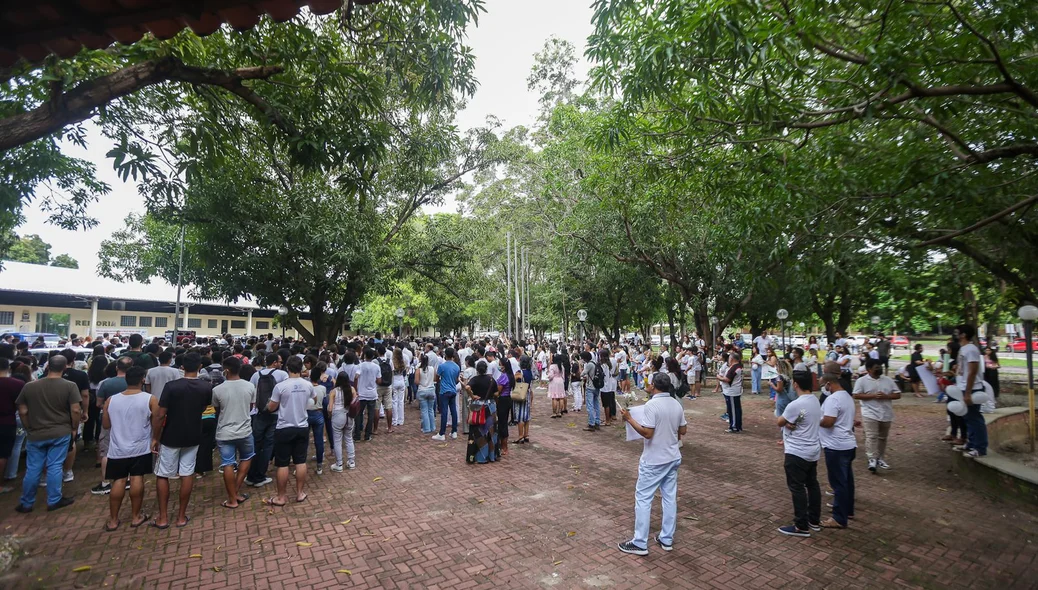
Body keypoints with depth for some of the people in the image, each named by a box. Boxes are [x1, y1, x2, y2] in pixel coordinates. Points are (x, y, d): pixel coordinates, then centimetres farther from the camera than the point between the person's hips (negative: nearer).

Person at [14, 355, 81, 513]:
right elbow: (76, 410, -15)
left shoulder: (29, 386, -2)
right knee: (54, 467, 5)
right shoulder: (70, 386, -12)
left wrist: (29, 429, 17)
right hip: (61, 433, -2)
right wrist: (74, 428, 1)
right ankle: (54, 501, 14)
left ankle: (26, 503, 23)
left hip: (36, 434, 3)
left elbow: (22, 411, 3)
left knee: (32, 469, 12)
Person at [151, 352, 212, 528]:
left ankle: (163, 518, 17)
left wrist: (155, 438, -3)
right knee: (187, 474, 10)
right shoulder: (206, 387, -6)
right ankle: (181, 516, 17)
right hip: (193, 437, 3)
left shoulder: (171, 386, -16)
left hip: (171, 437, -3)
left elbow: (161, 416, -15)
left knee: (162, 475, 12)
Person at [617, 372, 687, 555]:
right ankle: (667, 539, 25)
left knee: (643, 499, 2)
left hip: (653, 461, -7)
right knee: (670, 498, 15)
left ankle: (640, 543, 9)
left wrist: (629, 419, -17)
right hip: (673, 458, 7)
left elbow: (647, 433, -24)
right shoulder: (677, 404, 2)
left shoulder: (652, 405, -21)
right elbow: (683, 430, 10)